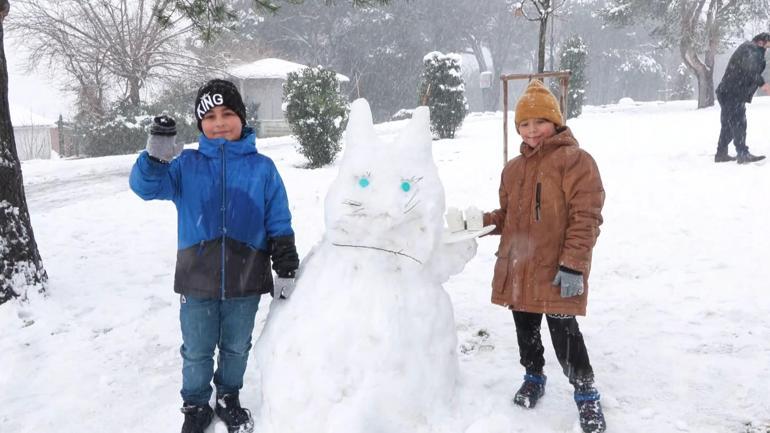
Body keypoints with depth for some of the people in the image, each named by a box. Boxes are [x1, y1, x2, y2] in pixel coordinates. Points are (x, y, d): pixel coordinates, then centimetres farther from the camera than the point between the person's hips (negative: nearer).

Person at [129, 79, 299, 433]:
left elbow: (280, 225, 1)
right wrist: (155, 156, -33)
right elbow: (145, 186, -12)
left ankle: (229, 398, 41)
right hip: (197, 281, 0)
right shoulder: (186, 164, 1)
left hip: (245, 281, 0)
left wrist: (286, 270, -1)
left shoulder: (262, 168, -1)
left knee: (236, 348, 18)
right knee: (196, 352, 14)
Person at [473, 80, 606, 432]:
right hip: (518, 268, 7)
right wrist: (481, 221, 2)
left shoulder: (575, 160, -9)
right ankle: (533, 377, 41)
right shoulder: (513, 168, 13)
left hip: (557, 272, -7)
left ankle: (586, 393, 17)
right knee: (525, 328, 18)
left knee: (564, 333, -3)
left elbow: (585, 218, -15)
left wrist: (573, 264, -20)